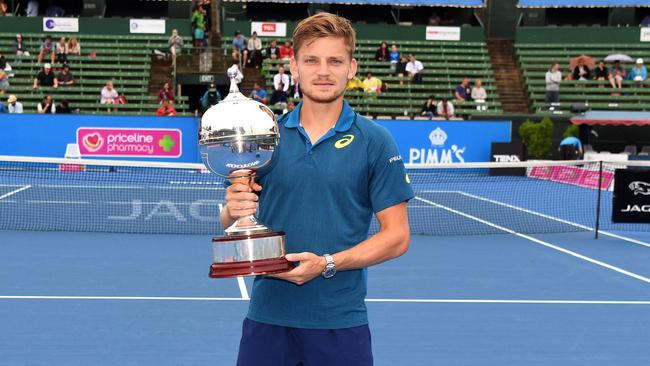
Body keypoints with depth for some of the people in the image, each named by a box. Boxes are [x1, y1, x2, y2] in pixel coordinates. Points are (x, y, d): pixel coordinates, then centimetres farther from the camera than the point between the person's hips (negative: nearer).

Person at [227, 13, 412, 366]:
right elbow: (230, 222, 9)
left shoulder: (375, 141, -4)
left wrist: (327, 264, -16)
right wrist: (234, 211, -14)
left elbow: (396, 236, -4)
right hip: (266, 315, 2)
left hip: (341, 320, -2)